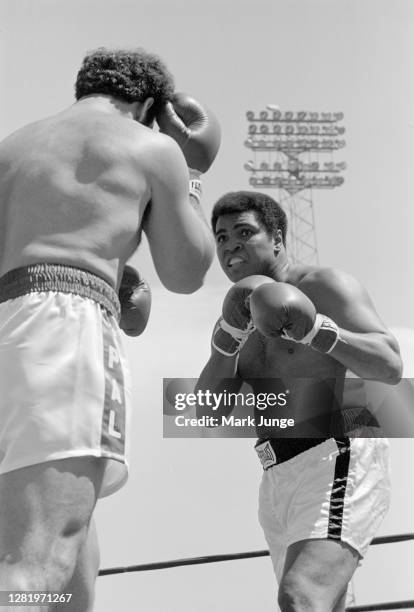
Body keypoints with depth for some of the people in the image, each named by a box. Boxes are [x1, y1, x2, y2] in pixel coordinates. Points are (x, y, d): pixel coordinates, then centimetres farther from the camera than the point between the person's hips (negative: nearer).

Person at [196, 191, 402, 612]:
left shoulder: (325, 285, -1)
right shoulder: (241, 316, 19)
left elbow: (390, 368, -12)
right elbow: (209, 416, 8)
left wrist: (311, 328, -24)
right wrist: (230, 334, -5)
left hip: (338, 465, -9)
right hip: (281, 482, 9)